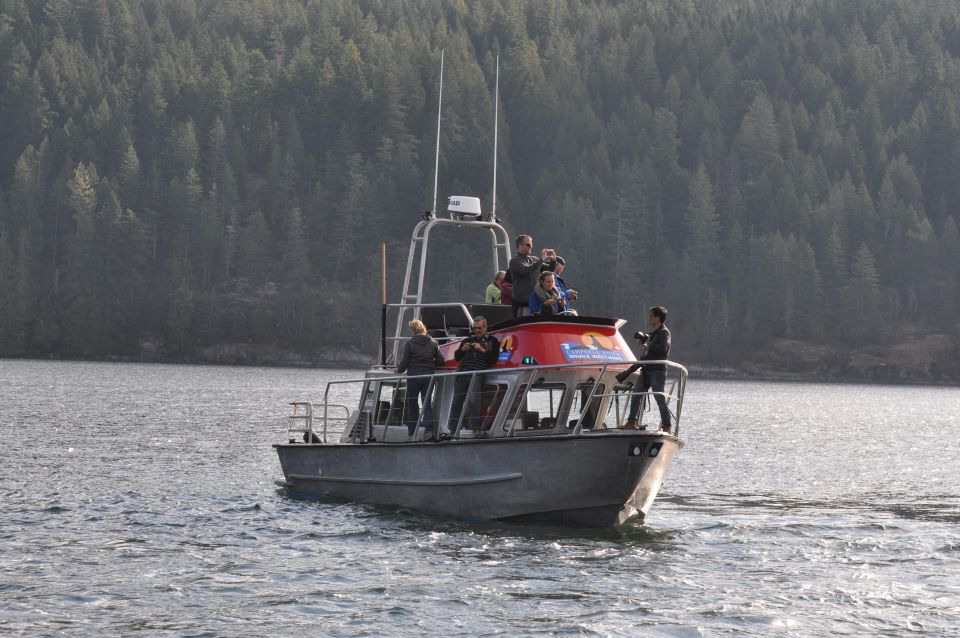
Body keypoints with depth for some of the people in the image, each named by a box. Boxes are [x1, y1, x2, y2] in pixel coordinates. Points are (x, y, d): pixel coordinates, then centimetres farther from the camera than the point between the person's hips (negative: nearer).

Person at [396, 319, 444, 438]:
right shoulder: (432, 342, 2)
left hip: (414, 374, -3)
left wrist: (399, 370, 12)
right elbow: (440, 360, 1)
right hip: (429, 374, 3)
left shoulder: (409, 343, -8)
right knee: (427, 402, 6)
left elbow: (404, 361, -8)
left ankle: (412, 429, 13)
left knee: (412, 402, 10)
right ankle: (429, 426, -13)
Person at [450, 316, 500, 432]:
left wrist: (482, 350, -11)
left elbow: (494, 358, -1)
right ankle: (453, 429, 4)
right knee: (456, 402, 0)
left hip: (477, 376, -4)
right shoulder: (468, 340, 23)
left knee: (473, 401, -19)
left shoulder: (491, 341, 11)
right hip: (462, 374, 4)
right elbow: (456, 357, 20)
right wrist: (462, 349, 0)